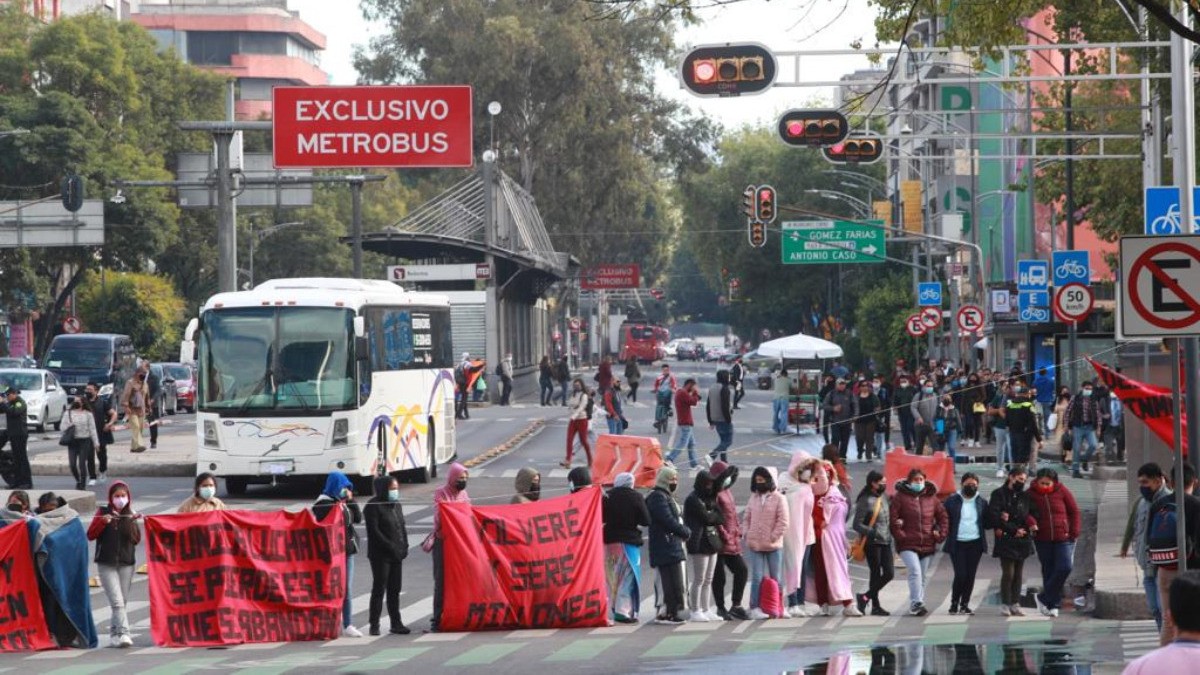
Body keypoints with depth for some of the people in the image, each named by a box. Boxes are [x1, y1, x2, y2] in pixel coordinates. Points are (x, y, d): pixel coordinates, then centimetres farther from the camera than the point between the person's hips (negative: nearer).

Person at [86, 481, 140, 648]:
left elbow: (137, 540, 6)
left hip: (127, 563, 3)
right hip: (107, 564, -3)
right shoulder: (103, 512, 2)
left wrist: (135, 522, -8)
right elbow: (90, 535, -1)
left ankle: (114, 634, 16)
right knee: (117, 601, -15)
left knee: (123, 601, 5)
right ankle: (123, 633, -22)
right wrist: (102, 522, -16)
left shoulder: (130, 515, 9)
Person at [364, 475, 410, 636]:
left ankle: (395, 623, 12)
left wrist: (404, 547, 4)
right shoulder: (373, 506, -9)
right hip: (380, 555, -7)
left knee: (394, 590, 8)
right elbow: (374, 531, -15)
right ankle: (374, 625, -1)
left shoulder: (396, 505, 15)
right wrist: (390, 547, -17)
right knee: (379, 589, -5)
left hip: (396, 555, 7)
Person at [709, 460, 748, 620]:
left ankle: (736, 605, 18)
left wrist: (738, 531, 12)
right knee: (719, 575, 0)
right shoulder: (714, 493, -14)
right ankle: (721, 608, 8)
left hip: (732, 540, 10)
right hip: (720, 541, -10)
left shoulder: (726, 491, 16)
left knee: (741, 570, 10)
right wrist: (724, 535, -19)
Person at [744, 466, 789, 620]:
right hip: (755, 545, 3)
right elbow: (746, 518, 14)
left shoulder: (778, 498, -4)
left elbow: (783, 522, -8)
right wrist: (747, 535, 1)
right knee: (757, 577, -3)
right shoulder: (754, 498, 9)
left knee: (775, 578, 8)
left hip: (773, 546, -2)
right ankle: (755, 608, -3)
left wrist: (772, 537, -13)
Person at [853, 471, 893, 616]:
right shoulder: (865, 501, -12)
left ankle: (866, 597, 14)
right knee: (875, 574, 0)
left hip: (885, 541, 7)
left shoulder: (883, 496, 10)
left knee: (889, 573, 3)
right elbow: (857, 525, -15)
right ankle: (875, 606, 13)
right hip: (872, 543, -7)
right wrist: (873, 532, -25)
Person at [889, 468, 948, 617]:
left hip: (927, 544, 5)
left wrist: (940, 535, 4)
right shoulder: (900, 497, -2)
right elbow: (893, 519, -6)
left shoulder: (931, 498, 9)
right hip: (908, 544, -5)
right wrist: (899, 535, -13)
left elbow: (943, 517, 15)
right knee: (915, 571, -20)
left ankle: (916, 605, 19)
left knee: (923, 576, 9)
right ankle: (916, 604, -20)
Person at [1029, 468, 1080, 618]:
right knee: (1048, 571, 3)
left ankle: (1043, 598, -2)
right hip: (1043, 540, 1)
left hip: (1063, 538, -1)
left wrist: (1074, 532, -1)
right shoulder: (1031, 494, 0)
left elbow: (1074, 512, 5)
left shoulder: (1062, 491, -1)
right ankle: (1053, 605, 11)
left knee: (1065, 568, -13)